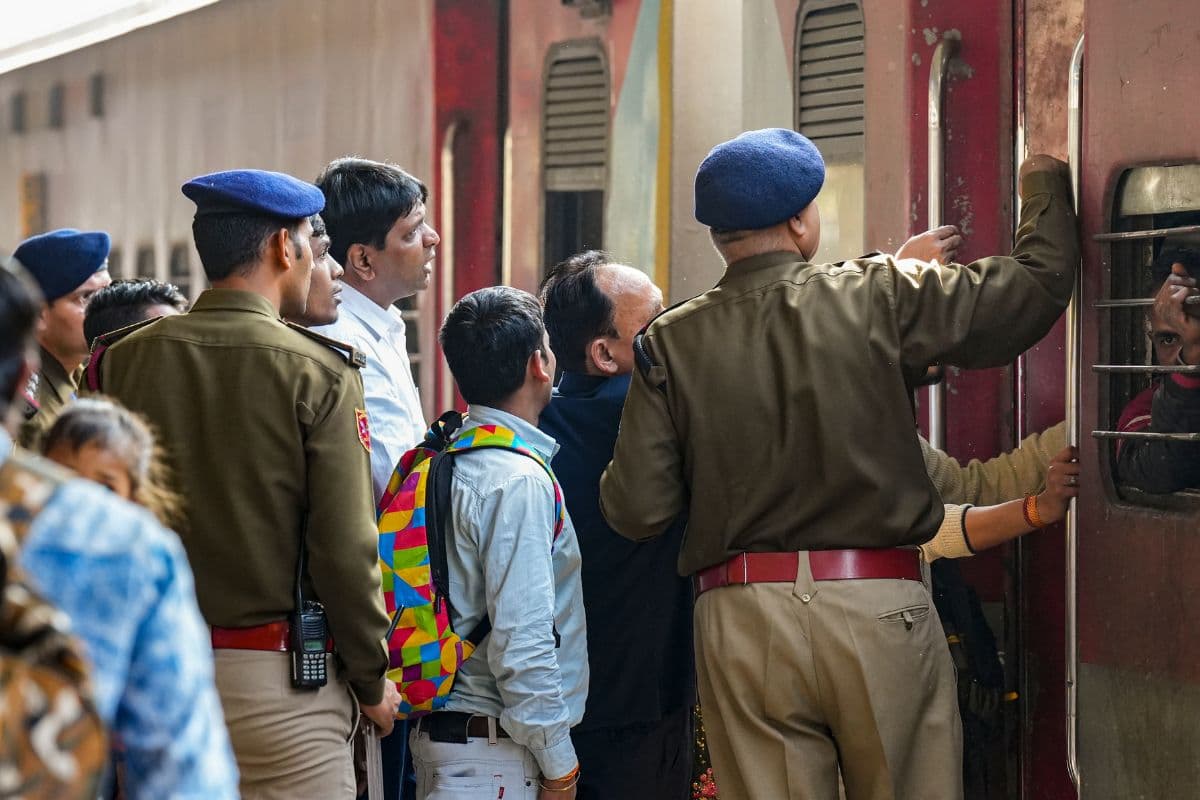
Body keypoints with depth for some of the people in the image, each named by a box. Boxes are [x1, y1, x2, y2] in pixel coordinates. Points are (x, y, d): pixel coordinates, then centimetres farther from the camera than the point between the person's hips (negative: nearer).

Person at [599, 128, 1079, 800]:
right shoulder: (881, 298, -3)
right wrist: (1045, 185, 23)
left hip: (742, 619, 1)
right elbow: (1040, 283, 4)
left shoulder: (672, 343, 1)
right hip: (880, 613, -1)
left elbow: (636, 510, -3)